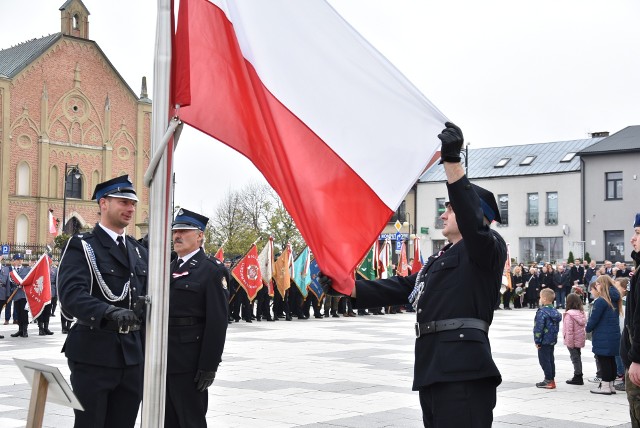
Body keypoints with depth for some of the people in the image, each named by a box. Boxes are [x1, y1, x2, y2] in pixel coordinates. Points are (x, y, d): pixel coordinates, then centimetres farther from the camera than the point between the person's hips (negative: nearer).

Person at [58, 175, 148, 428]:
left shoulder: (140, 251, 15)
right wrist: (110, 312, -36)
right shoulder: (81, 246, -5)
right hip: (94, 355, -5)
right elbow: (71, 294, -21)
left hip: (132, 356, 6)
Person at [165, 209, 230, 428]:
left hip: (189, 361, -7)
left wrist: (209, 366, -17)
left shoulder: (211, 270, -8)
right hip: (164, 359, 7)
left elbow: (217, 321, -14)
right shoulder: (169, 268, 15)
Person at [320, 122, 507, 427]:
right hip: (432, 373, 9)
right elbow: (400, 287, 24)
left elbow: (472, 220, -19)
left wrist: (452, 160, -28)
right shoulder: (438, 262, 26)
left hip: (464, 374, -9)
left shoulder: (488, 249, 0)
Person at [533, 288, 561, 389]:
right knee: (550, 359, 15)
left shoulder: (542, 312, -19)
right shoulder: (555, 311, 8)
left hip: (544, 340, -9)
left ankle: (549, 380, -2)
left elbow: (539, 327, -19)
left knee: (544, 360, -2)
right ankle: (551, 379, 20)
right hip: (552, 340, 9)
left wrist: (537, 341, -14)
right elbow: (556, 327, 15)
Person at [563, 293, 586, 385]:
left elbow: (569, 330, -20)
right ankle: (579, 377, 22)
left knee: (575, 358, 0)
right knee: (578, 357, 16)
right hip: (580, 340, 7)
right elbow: (583, 326, 10)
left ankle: (578, 377, 4)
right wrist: (584, 337, 18)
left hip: (573, 341, -7)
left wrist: (569, 342, -16)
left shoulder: (569, 314, -19)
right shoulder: (581, 313, 4)